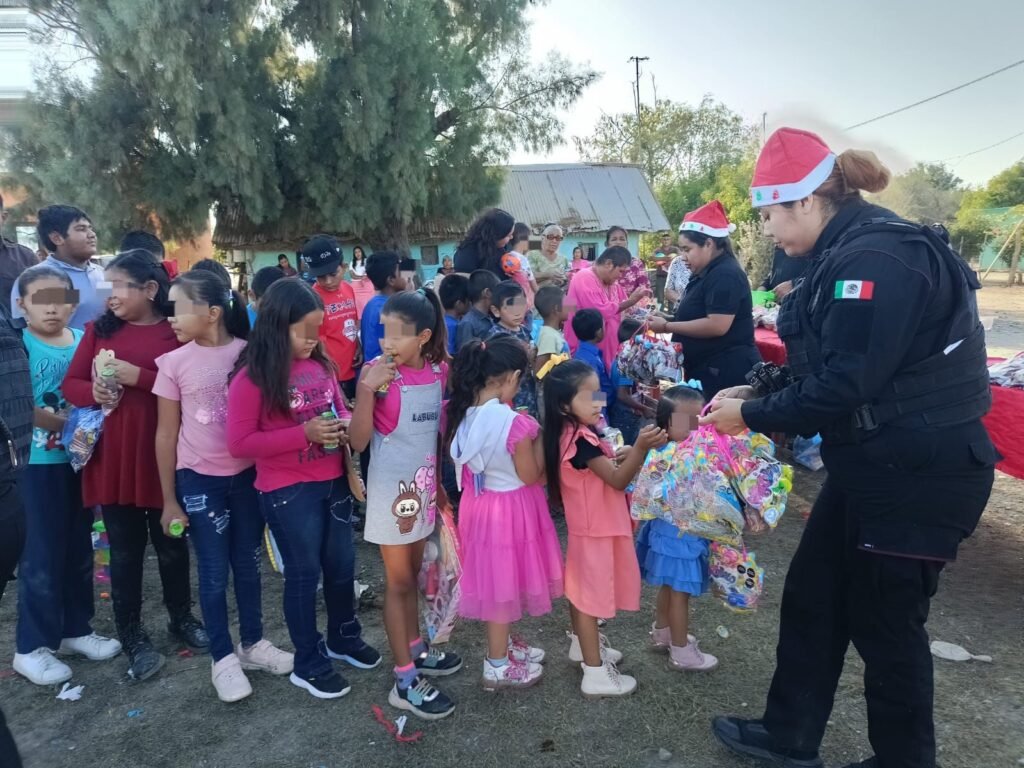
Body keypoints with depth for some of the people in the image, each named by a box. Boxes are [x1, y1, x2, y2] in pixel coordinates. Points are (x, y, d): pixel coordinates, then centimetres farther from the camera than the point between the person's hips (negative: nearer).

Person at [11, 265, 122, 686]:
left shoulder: (84, 340, 3)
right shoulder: (19, 346, -11)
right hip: (37, 465, -5)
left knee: (79, 550, 15)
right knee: (42, 556, 3)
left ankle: (75, 629, 31)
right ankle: (31, 646, 19)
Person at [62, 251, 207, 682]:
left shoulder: (178, 333, -6)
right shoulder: (100, 329, 4)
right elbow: (70, 384, 7)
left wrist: (140, 377, -21)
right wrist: (93, 392, -14)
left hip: (163, 458, -2)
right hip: (112, 459, 2)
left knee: (171, 543, 15)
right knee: (125, 550, 12)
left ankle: (181, 617, 36)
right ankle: (133, 637, 26)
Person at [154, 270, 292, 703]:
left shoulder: (249, 354, -7)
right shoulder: (174, 363, -6)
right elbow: (166, 435, 0)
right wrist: (169, 500, 1)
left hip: (249, 474, 1)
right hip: (199, 480, 0)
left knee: (248, 563, 14)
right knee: (214, 571, 8)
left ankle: (253, 643, 32)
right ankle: (223, 658, 24)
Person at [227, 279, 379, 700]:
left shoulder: (321, 365, 2)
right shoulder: (251, 378, -15)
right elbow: (239, 443, -17)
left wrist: (345, 424, -8)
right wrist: (304, 434, -24)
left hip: (333, 481, 6)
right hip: (288, 491, -5)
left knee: (342, 563, 18)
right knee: (304, 572, 8)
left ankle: (344, 637, 42)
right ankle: (309, 664, 27)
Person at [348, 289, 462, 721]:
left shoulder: (440, 371, -3)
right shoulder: (377, 373, -15)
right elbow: (359, 441, -19)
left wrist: (440, 481, 12)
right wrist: (367, 388, -31)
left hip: (424, 485, 5)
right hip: (390, 488, -5)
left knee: (412, 574, 20)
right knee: (398, 581, 4)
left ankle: (416, 651, 38)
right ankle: (405, 682, 14)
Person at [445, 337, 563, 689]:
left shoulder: (462, 414, -7)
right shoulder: (515, 424, -28)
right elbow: (530, 475, -18)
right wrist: (540, 439, -6)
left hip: (479, 502, 7)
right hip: (509, 508, -7)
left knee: (493, 580, 23)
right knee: (503, 583, 10)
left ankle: (504, 644, 44)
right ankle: (498, 666, 27)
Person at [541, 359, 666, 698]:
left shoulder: (572, 433, 3)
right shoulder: (581, 440, -28)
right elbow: (618, 480, -28)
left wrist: (619, 456, 3)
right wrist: (640, 449, -39)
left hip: (587, 524, 10)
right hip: (595, 529, -10)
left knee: (582, 590, 23)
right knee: (592, 595, 0)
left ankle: (582, 645, 42)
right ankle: (595, 674, 12)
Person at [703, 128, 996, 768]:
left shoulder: (876, 257, -23)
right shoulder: (852, 253, 9)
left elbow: (843, 385, -25)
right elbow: (830, 365, 14)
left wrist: (752, 415, -14)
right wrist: (758, 392, 5)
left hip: (922, 473, -10)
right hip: (874, 463, 10)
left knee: (885, 620, 7)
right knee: (812, 595, 15)